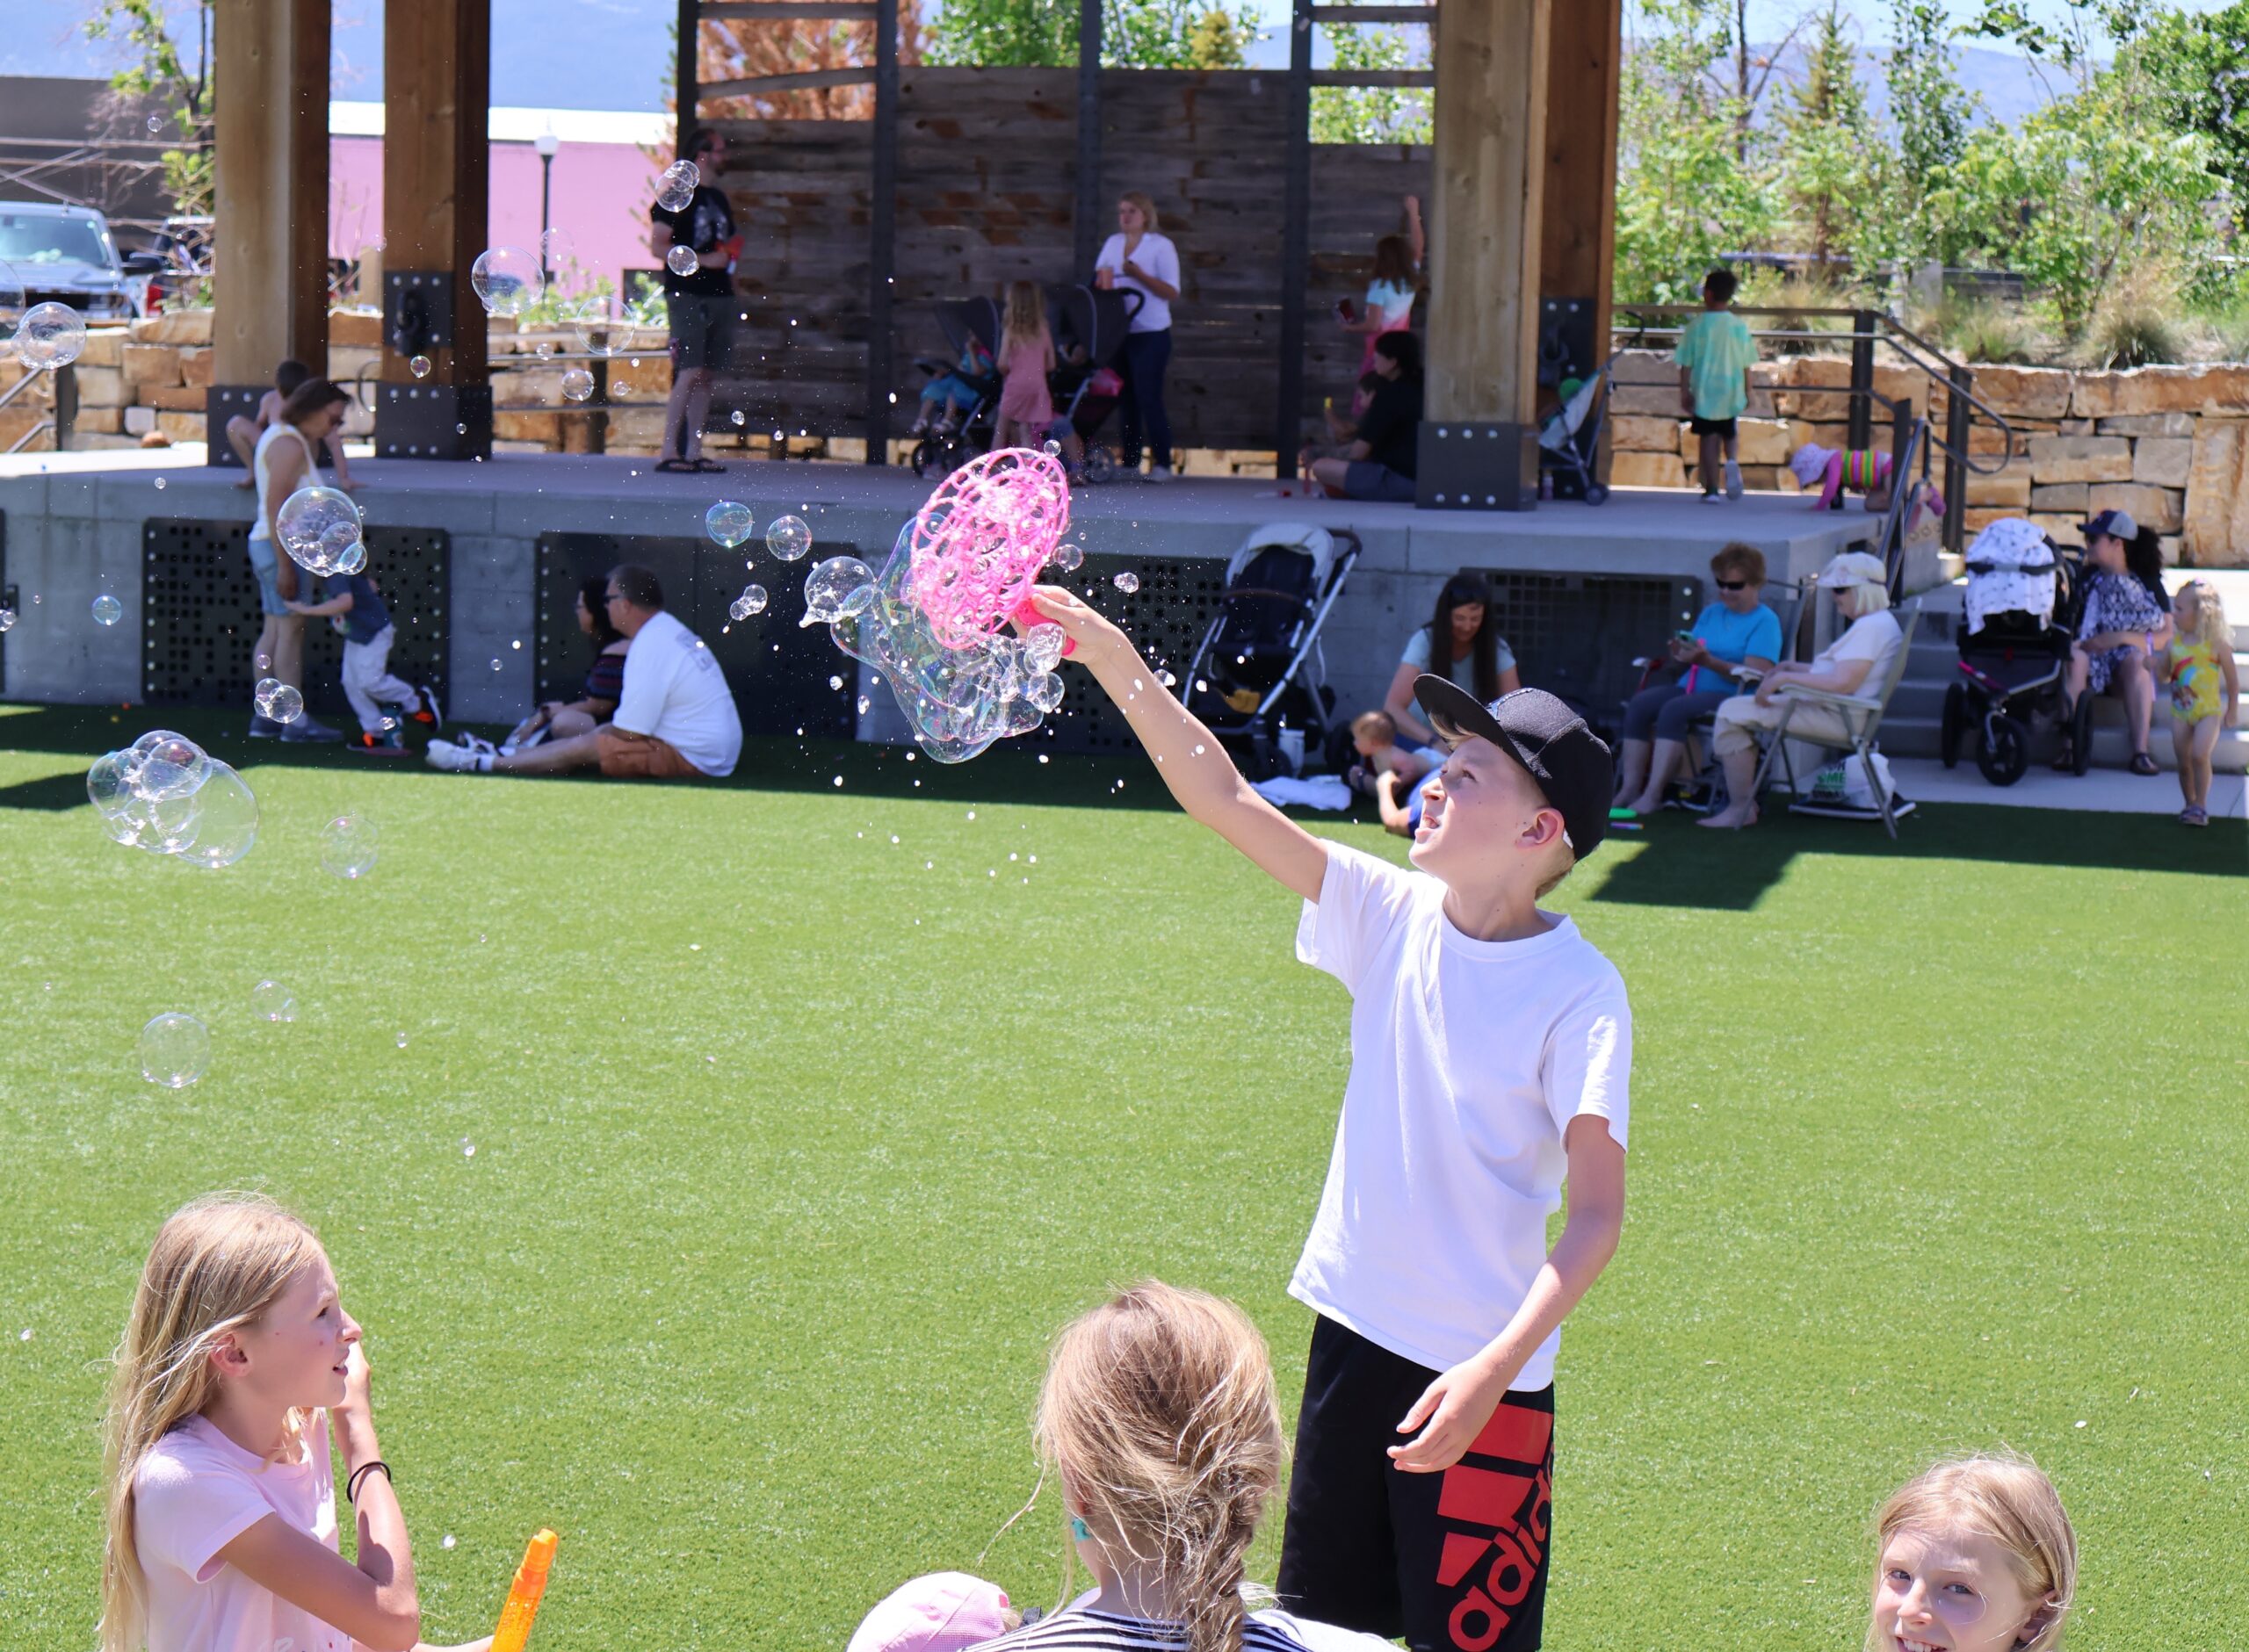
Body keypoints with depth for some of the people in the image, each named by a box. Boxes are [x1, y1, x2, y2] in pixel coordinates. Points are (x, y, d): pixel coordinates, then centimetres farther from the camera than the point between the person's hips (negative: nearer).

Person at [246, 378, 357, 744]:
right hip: (283, 546, -10)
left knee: (273, 631, 10)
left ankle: (264, 716, 12)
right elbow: (276, 505, -23)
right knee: (291, 629, -8)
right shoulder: (289, 445, -17)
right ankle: (296, 721, -7)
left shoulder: (278, 435, 15)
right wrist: (285, 564, -24)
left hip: (269, 545, 10)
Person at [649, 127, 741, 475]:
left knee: (707, 376, 5)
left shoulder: (719, 198, 19)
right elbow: (658, 246, -11)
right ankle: (668, 452, -13)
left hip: (719, 297, 8)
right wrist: (704, 260, -17)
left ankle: (693, 452, 7)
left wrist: (733, 290, 13)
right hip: (687, 297, -8)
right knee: (690, 374, -14)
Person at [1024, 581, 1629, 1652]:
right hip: (1355, 1330, 6)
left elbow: (1597, 1213, -18)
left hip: (1481, 1373, -6)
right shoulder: (1394, 914, -1)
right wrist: (1118, 666, -13)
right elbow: (1224, 799, -3)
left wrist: (1492, 1370, -27)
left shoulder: (1579, 995, -16)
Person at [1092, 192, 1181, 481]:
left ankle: (1162, 463, -7)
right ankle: (1129, 461, 12)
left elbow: (1172, 292, -8)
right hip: (1117, 332, 5)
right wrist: (1103, 279, -8)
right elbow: (1099, 281, 15)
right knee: (1125, 398, 6)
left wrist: (1140, 275, -19)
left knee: (1149, 397, -10)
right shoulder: (1112, 243, 15)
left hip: (1151, 334, -5)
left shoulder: (1161, 246, -2)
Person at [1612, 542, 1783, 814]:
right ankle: (1630, 789, -25)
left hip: (1732, 697, -7)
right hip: (1690, 687, 7)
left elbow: (1755, 675, -14)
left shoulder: (1765, 621, -2)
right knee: (1640, 703, -21)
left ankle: (1653, 794, -36)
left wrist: (1708, 661, -23)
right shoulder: (1711, 613, 21)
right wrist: (1680, 656, -5)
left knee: (1674, 710, -33)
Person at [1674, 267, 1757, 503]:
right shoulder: (1740, 326, -2)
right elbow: (1747, 365, 2)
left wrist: (1684, 392, 4)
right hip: (1732, 394, 2)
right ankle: (1733, 462, -11)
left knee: (1709, 440, 6)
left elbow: (1686, 363, -5)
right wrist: (1748, 393, 12)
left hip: (1704, 393, -2)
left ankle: (1711, 489, 5)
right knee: (1731, 435, 20)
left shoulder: (1697, 325, -7)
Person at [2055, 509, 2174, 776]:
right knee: (2073, 655, -34)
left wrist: (2121, 637, -15)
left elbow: (2166, 636, -2)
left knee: (2135, 660, -35)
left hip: (2123, 662, 0)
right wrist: (2074, 640, -19)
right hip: (2089, 653, 1)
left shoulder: (2148, 583, 7)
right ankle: (2068, 747, -44)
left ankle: (2140, 752, -43)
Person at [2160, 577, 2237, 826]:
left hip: (2209, 710, -4)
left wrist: (2233, 710, 4)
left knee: (2199, 755, -20)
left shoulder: (2217, 645, -7)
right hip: (2180, 712, 4)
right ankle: (2191, 805, 20)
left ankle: (2200, 807, -11)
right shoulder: (2173, 644, 3)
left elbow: (2232, 679, 1)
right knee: (2183, 762, 5)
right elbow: (2164, 677, 11)